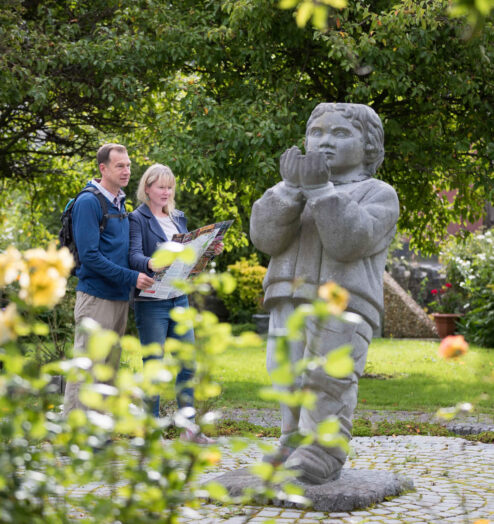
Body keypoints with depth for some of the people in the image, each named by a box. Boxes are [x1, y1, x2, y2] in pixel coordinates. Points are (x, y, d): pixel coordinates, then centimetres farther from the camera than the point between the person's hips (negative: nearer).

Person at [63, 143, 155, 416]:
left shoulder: (121, 203, 16)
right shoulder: (88, 202, -10)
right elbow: (89, 255, -17)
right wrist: (131, 277, -18)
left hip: (120, 297, 8)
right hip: (96, 295, -8)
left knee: (109, 366, 11)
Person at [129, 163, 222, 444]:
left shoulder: (178, 217, 16)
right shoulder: (138, 218, -4)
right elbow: (134, 255, -16)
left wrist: (210, 250, 0)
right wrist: (150, 264, -37)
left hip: (179, 299, 7)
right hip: (151, 302, -6)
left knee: (189, 364, 7)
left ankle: (190, 427, 15)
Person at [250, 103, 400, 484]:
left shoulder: (378, 195, 6)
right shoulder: (291, 192, 20)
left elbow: (348, 241, -13)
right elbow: (265, 236, -1)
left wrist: (321, 188, -17)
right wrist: (292, 185, -12)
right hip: (290, 305, 5)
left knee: (326, 381, -12)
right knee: (290, 381, 3)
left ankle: (322, 457, -8)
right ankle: (296, 445, 13)